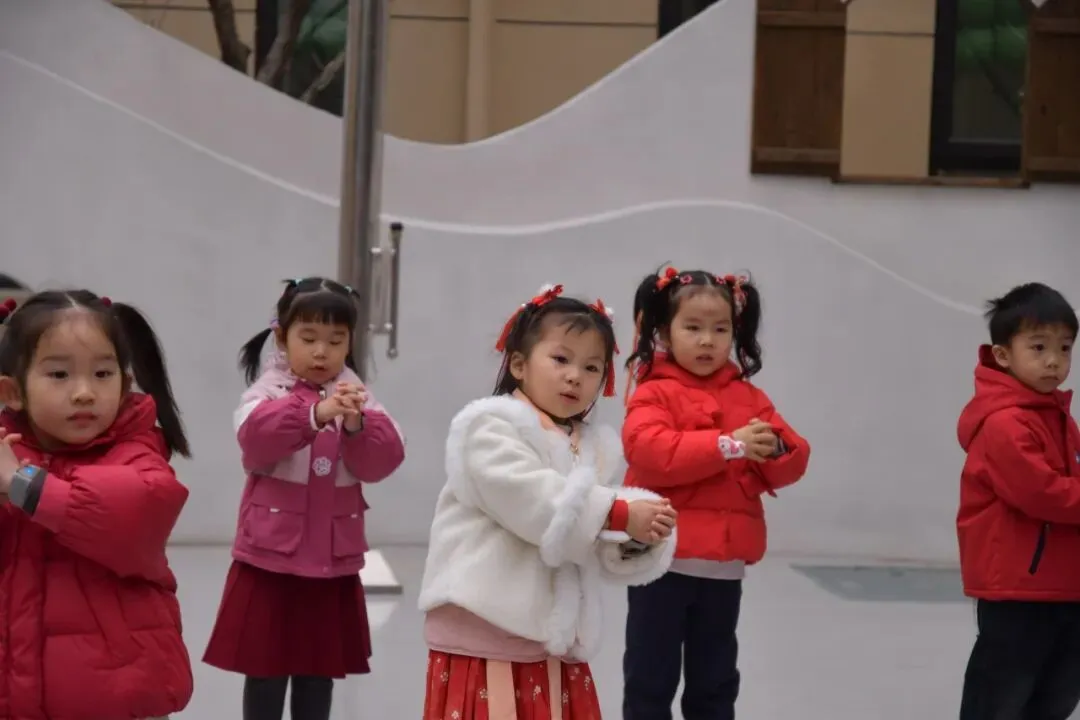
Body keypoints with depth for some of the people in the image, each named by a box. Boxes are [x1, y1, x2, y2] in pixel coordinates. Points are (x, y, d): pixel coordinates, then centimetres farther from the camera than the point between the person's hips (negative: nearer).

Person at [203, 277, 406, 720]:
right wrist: (316, 413, -40)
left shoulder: (355, 396, 6)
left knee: (319, 676, 13)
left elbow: (382, 461, -5)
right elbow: (255, 437, -26)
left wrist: (357, 426, -25)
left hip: (332, 562, 3)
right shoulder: (269, 390, -5)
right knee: (265, 672, 5)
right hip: (271, 558, -3)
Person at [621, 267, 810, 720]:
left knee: (715, 682, 15)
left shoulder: (747, 397, 10)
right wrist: (729, 446, -24)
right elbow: (649, 453, -23)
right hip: (663, 562, -5)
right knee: (650, 681, 4)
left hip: (725, 567, 5)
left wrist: (775, 450, -18)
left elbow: (793, 461, 6)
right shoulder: (654, 393, -5)